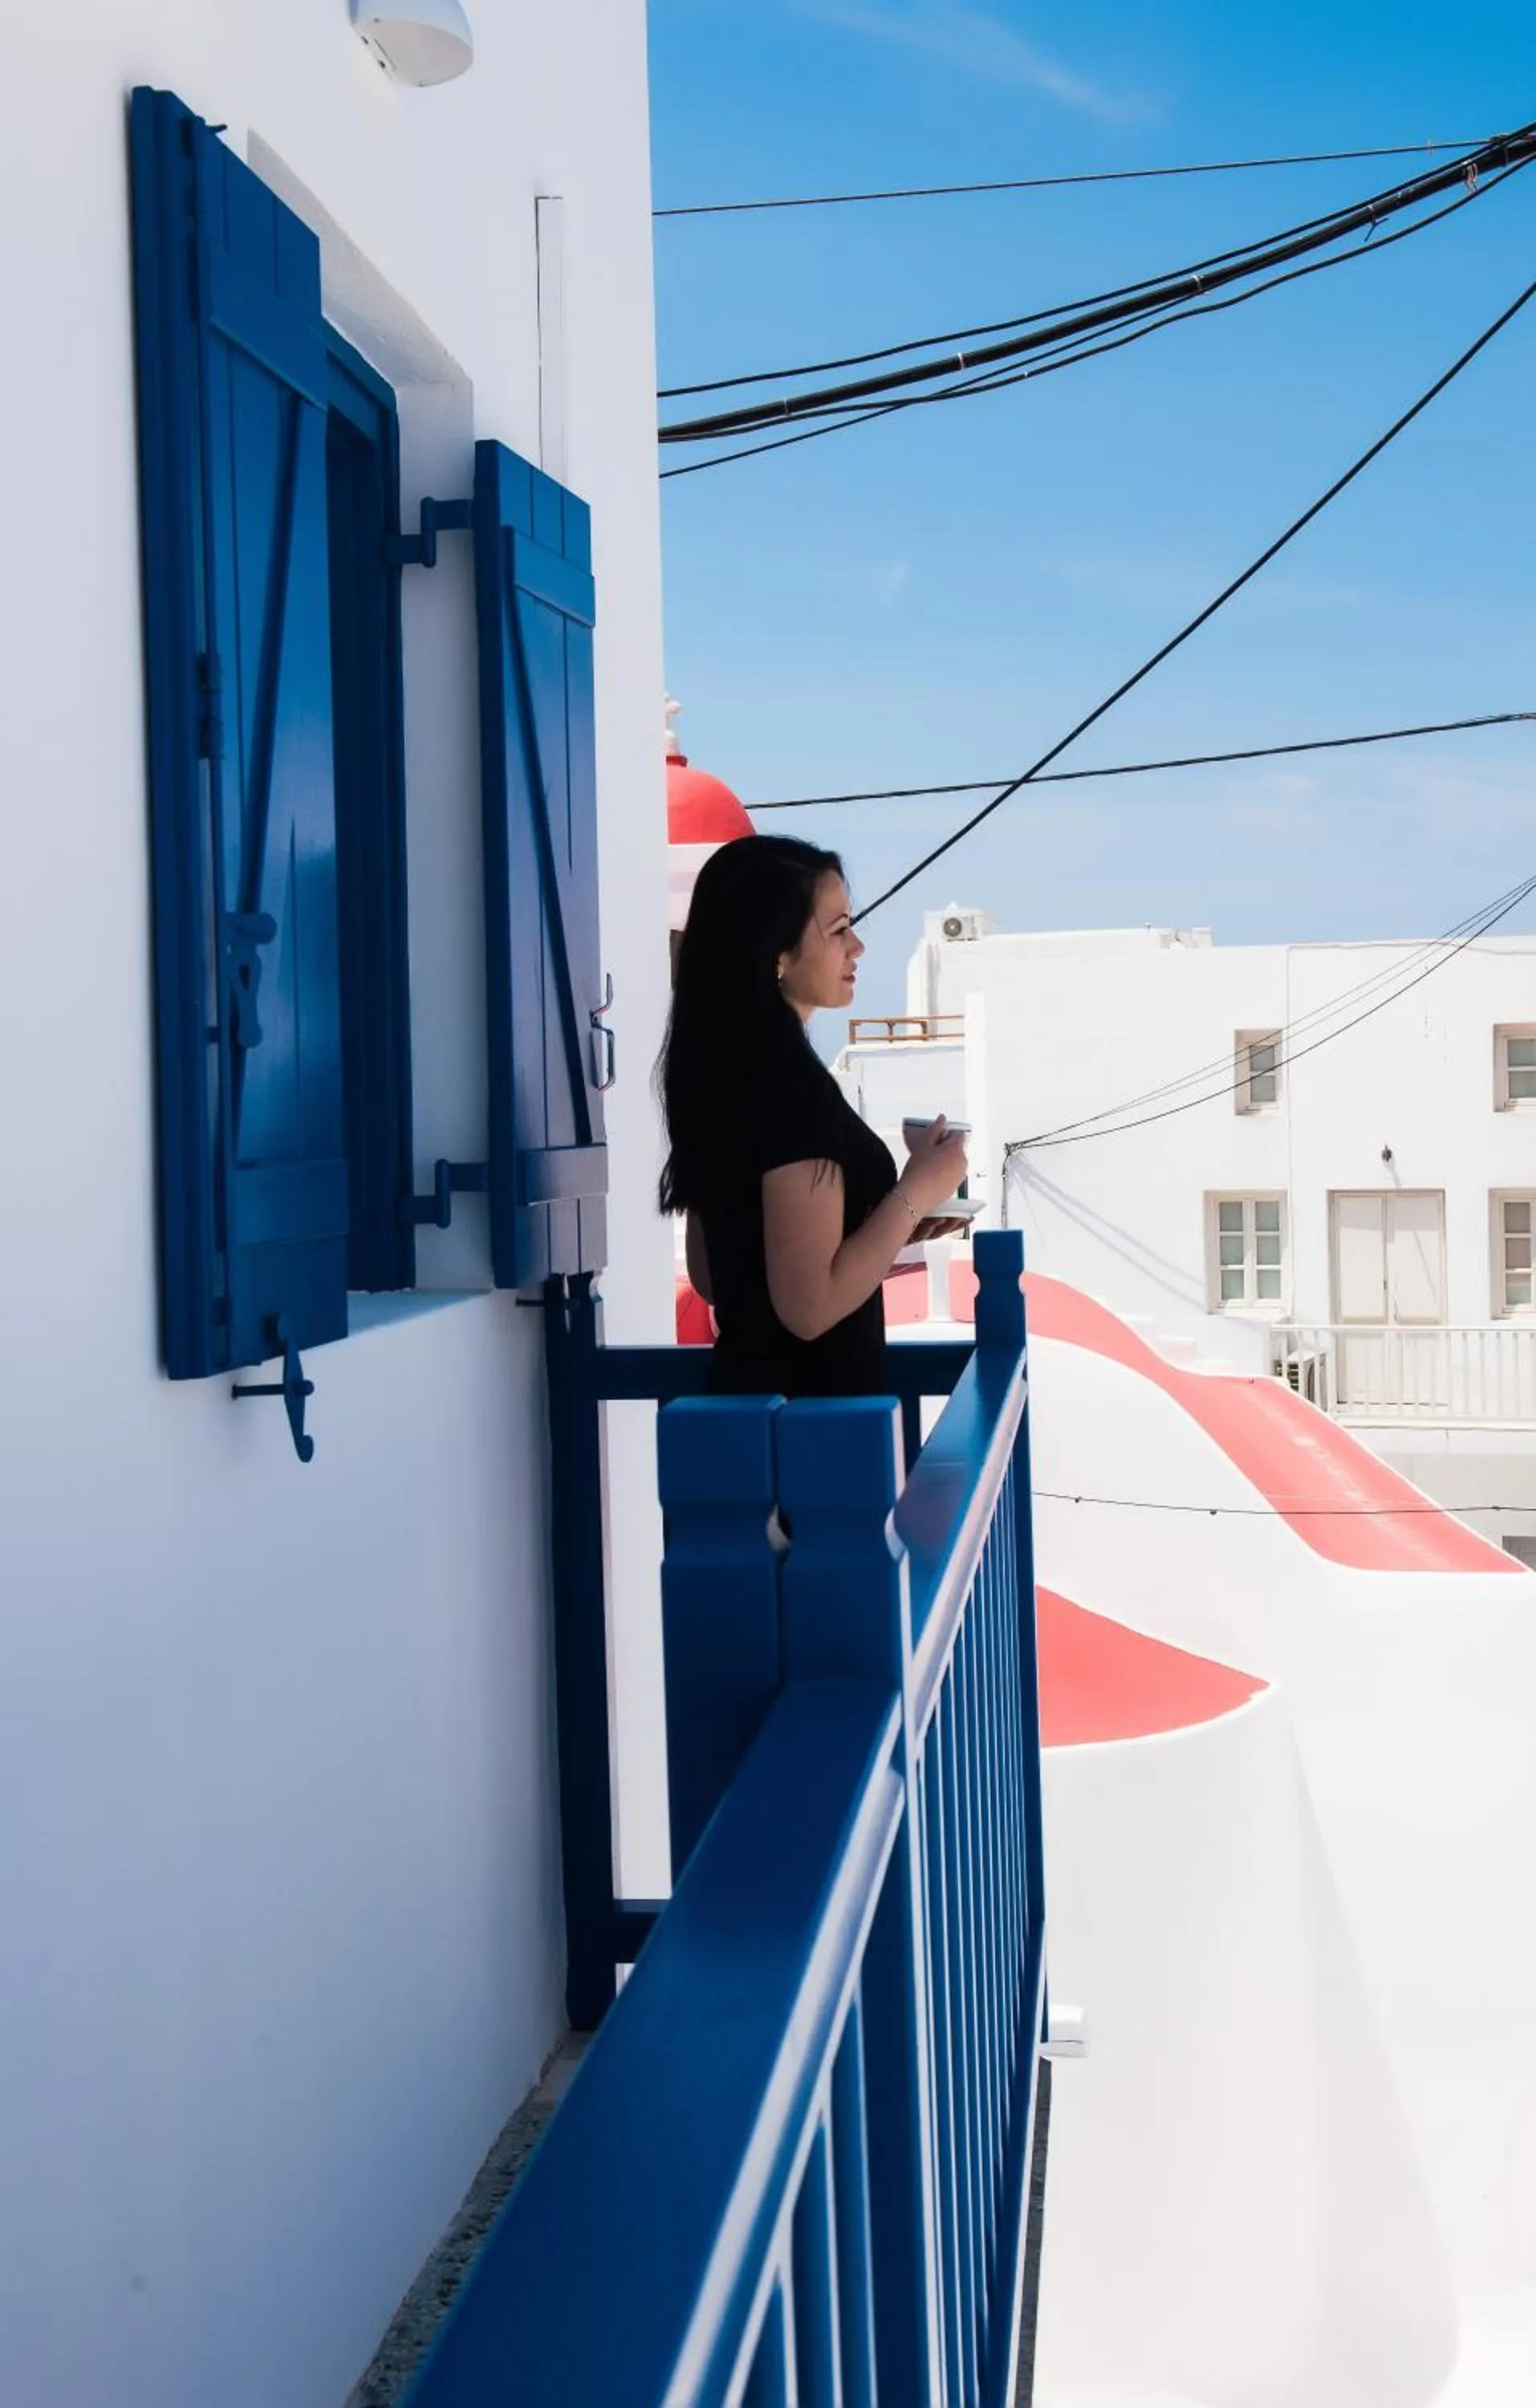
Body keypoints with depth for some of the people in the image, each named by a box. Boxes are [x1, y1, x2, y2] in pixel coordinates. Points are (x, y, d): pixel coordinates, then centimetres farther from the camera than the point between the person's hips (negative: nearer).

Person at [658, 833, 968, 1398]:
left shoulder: (723, 1072, 6)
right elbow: (810, 1303, -25)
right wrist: (916, 1192, -14)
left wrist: (893, 1223, 11)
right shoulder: (791, 1083, -21)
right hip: (810, 1401, -9)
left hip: (753, 1387, 9)